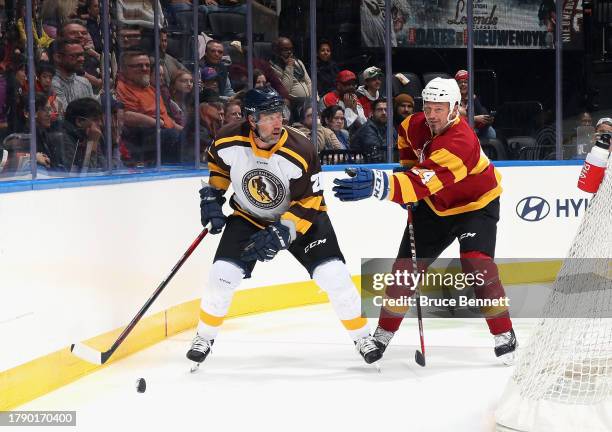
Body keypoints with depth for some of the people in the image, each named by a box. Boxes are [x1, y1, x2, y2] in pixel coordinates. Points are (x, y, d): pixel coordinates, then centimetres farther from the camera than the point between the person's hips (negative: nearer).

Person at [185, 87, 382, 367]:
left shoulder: (300, 152, -29)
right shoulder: (229, 141, -21)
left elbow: (310, 202, -22)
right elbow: (217, 163, 5)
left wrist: (283, 231, -32)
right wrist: (212, 195, -1)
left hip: (300, 217, -2)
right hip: (248, 217, 2)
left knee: (333, 276, -14)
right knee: (223, 274, -11)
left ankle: (362, 336, 6)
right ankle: (204, 338, 13)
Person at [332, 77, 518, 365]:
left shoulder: (461, 142, -38)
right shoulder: (418, 125, -14)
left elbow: (425, 183, -51)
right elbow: (405, 137, 15)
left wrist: (378, 184, -63)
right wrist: (410, 169, 4)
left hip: (477, 203, -7)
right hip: (435, 205, 7)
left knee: (477, 265, -24)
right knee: (407, 265, 4)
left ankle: (504, 336, -7)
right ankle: (383, 335, 17)